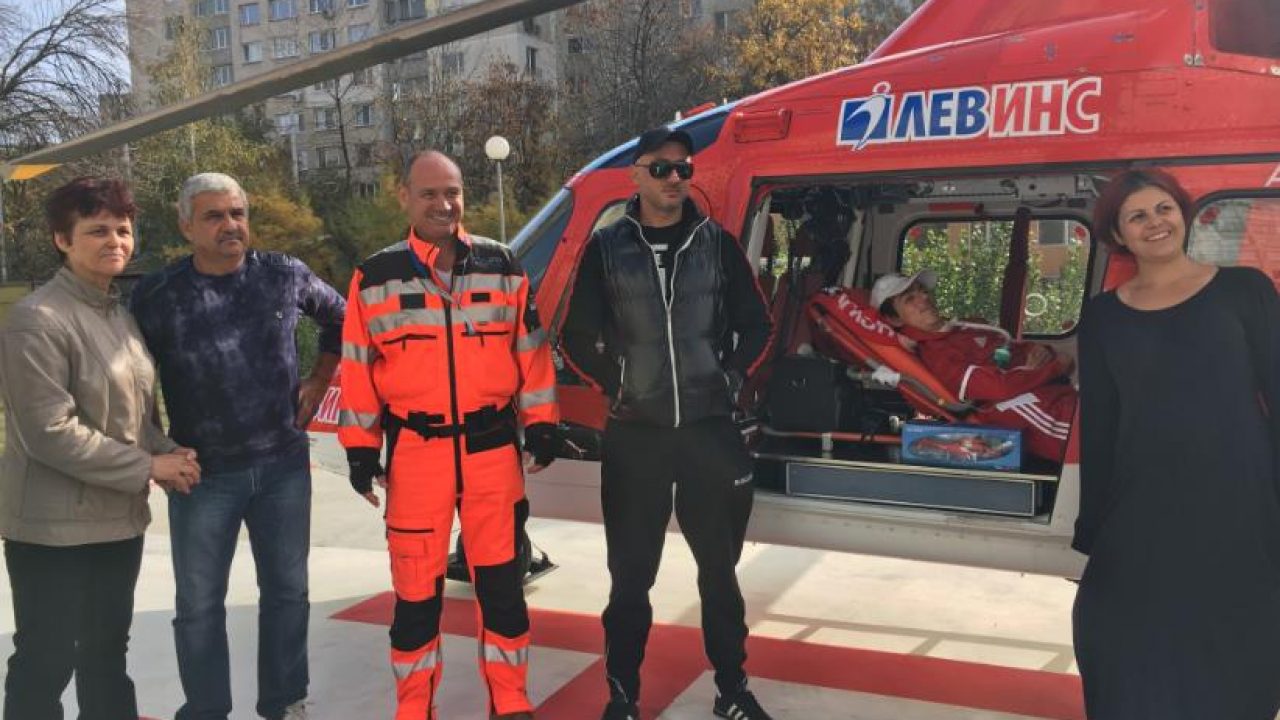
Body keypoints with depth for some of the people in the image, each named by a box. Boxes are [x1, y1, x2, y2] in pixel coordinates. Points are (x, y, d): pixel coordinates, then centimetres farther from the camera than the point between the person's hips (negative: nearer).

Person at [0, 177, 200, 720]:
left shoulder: (119, 314, 10)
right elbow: (49, 433, -21)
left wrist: (169, 454, -5)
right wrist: (148, 467, -17)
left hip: (119, 518, 8)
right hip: (54, 526, -8)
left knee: (107, 652, 20)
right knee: (47, 661, 5)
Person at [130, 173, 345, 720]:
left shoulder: (285, 276, -1)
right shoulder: (156, 295, -7)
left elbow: (340, 317, 16)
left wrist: (319, 379, 11)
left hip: (284, 464, 2)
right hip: (203, 473, -2)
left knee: (287, 591, 13)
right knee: (199, 604, 8)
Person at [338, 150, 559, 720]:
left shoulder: (502, 266, 5)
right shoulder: (375, 277, 2)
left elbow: (530, 349, 8)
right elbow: (358, 368, 3)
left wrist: (540, 425, 5)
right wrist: (360, 449, 1)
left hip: (493, 448, 1)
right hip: (415, 452, -1)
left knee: (502, 584, 9)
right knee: (417, 592, 6)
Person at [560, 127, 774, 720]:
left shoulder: (717, 243, 4)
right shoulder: (606, 248, 0)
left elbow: (755, 325, 10)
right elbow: (577, 337, 6)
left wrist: (732, 379, 0)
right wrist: (615, 385, -1)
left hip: (710, 429, 1)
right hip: (636, 434, -1)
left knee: (719, 569, 13)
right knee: (631, 575, 8)